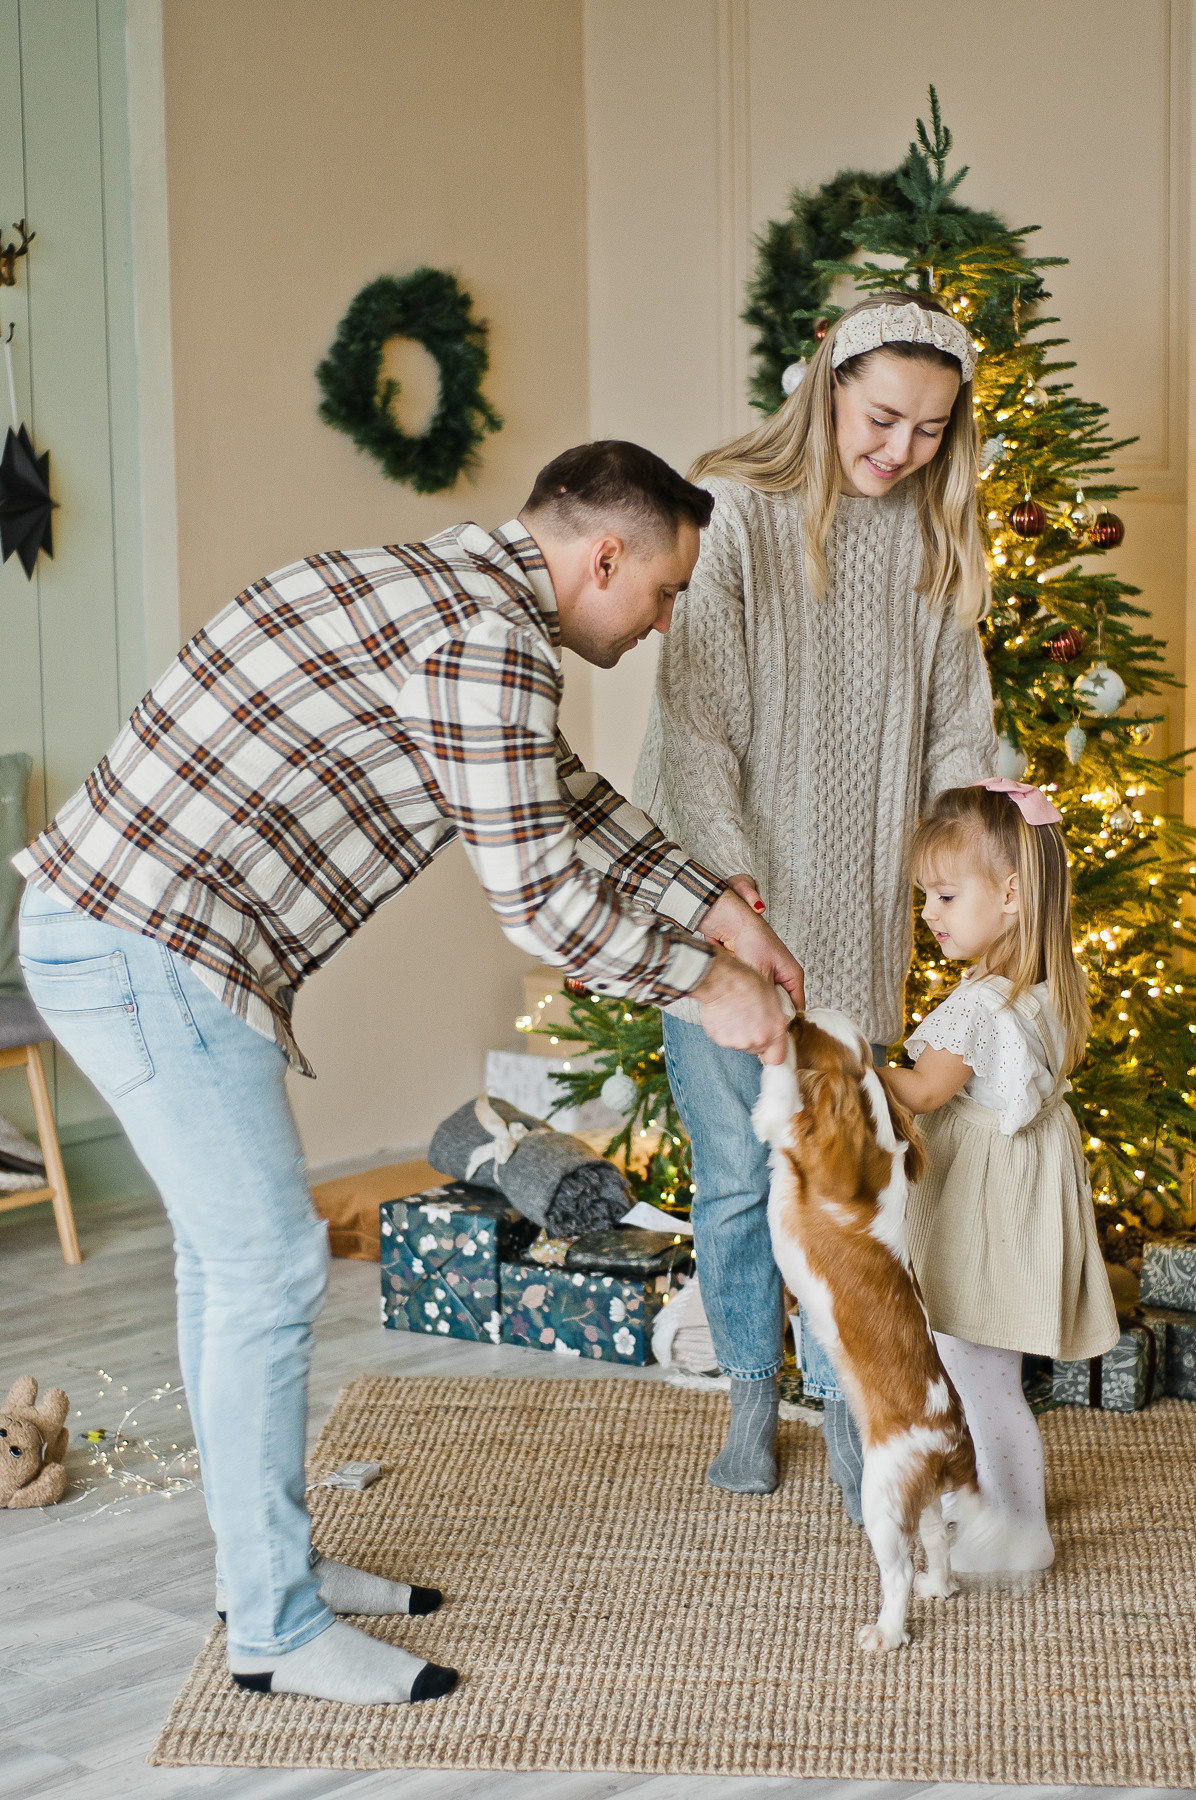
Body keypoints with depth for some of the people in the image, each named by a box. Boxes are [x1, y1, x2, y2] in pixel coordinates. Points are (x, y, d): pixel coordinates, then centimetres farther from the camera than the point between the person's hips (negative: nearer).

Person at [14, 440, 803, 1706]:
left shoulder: (453, 591, 17)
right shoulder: (488, 634, -17)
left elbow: (565, 797, 26)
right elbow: (537, 897, -17)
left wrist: (718, 911, 21)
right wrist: (708, 984, -4)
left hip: (107, 922, 11)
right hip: (149, 947, -11)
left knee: (229, 1250, 18)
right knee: (271, 1265, -4)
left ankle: (265, 1558, 31)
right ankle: (276, 1631, 9)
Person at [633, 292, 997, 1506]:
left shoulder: (931, 542, 7)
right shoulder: (732, 512, -8)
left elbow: (957, 724, 9)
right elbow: (697, 711, -13)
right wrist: (726, 872, -23)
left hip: (853, 909, 3)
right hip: (721, 896, -3)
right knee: (735, 1169, 4)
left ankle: (846, 1410, 19)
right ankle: (750, 1396, 24)